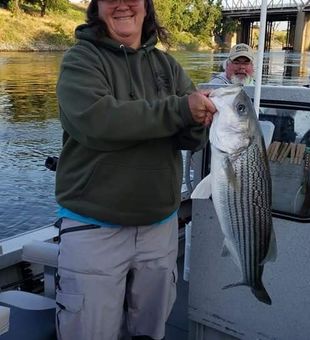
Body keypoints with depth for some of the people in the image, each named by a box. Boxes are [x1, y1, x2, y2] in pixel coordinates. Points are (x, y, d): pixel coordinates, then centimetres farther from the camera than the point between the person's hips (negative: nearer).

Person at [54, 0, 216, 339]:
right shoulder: (80, 59, -4)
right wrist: (178, 110, -24)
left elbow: (194, 138, 2)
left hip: (160, 224, 5)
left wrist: (198, 123, -22)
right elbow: (96, 120, -23)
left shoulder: (167, 65, 9)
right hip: (93, 228, -4)